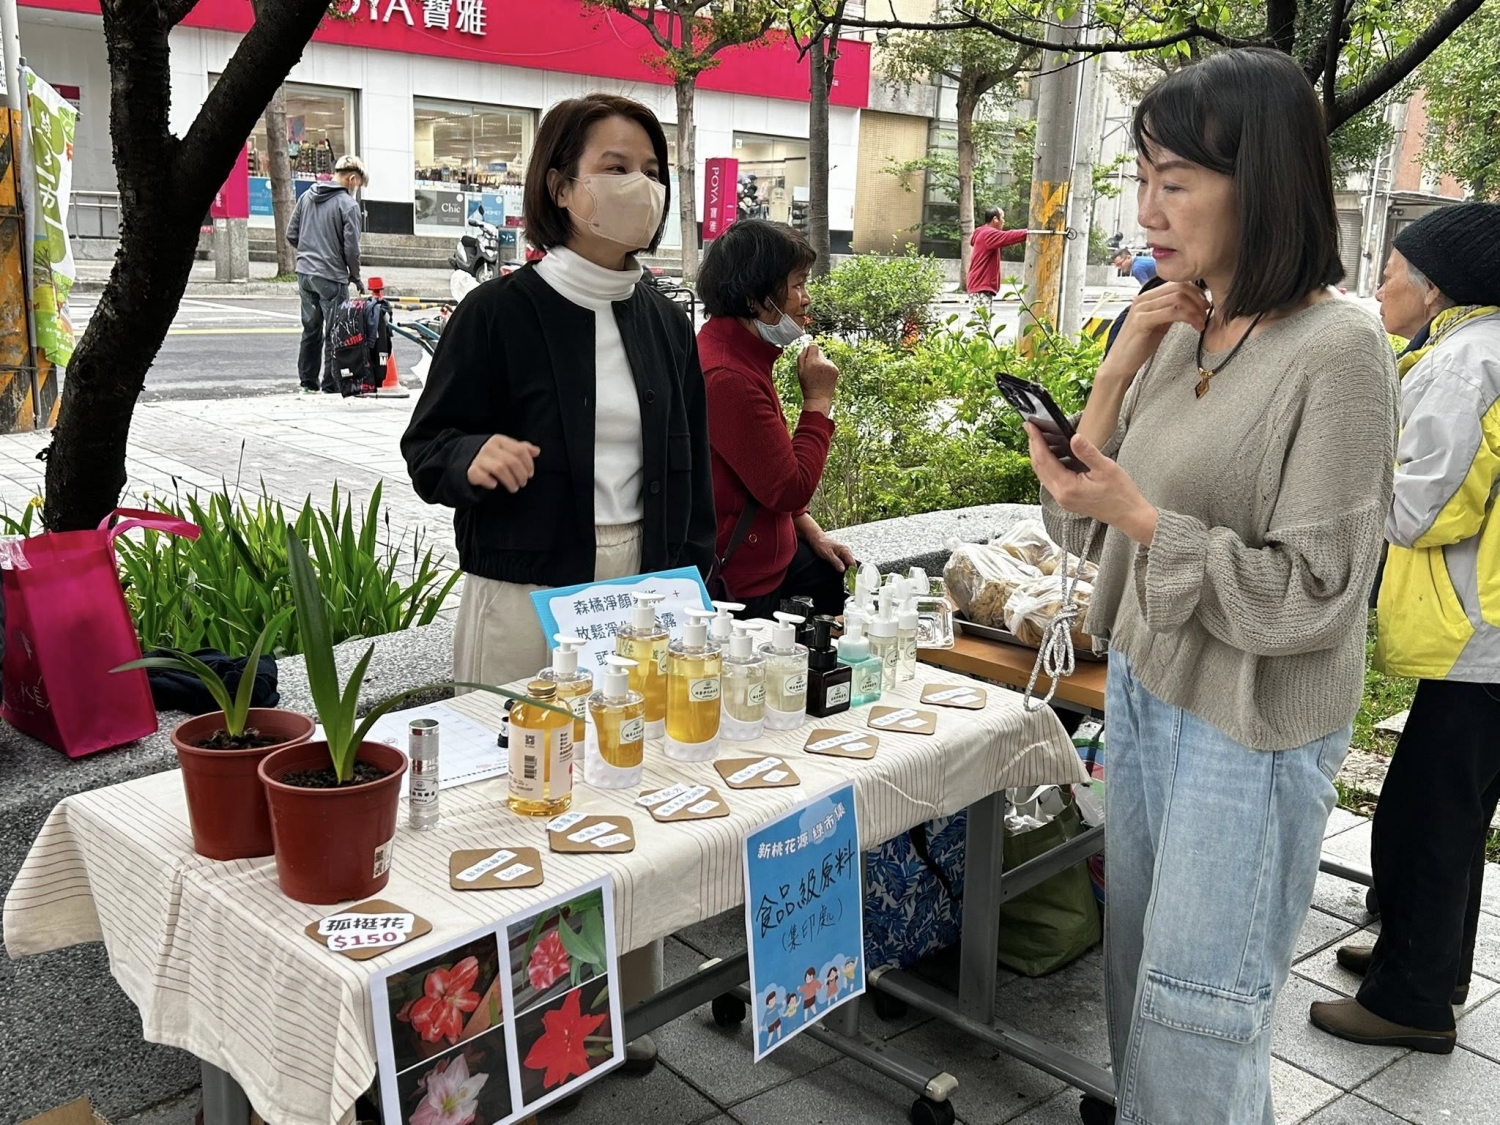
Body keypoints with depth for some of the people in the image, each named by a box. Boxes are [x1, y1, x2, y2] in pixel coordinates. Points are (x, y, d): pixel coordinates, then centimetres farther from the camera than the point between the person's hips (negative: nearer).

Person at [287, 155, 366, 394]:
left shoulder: (306, 196, 8)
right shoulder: (348, 204, -11)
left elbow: (291, 234, 10)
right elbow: (351, 247, -14)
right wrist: (355, 276, 0)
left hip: (305, 273, 7)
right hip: (332, 277, -7)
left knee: (311, 329, 16)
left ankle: (308, 382, 22)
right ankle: (331, 385, 3)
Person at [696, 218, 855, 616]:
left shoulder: (743, 353, 8)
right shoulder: (727, 378, -27)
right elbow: (790, 489, -22)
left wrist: (810, 530, 11)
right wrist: (818, 400, -13)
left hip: (771, 548, 10)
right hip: (741, 579, -10)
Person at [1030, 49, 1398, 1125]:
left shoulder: (1337, 350, -18)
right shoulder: (1179, 331, 2)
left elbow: (1311, 596, -19)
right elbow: (1079, 524, 3)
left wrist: (1142, 517, -24)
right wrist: (1120, 368, -8)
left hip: (1252, 729, -7)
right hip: (1145, 690, 7)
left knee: (1197, 1001, 8)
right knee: (1136, 956, 22)